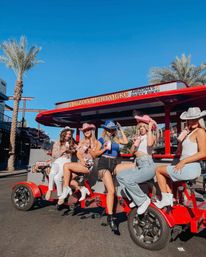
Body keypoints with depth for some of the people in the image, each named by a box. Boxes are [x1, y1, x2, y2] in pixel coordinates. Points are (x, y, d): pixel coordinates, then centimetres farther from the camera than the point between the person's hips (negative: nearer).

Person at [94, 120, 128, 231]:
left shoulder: (116, 139, 15)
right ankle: (110, 217, -10)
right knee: (111, 190, -17)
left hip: (114, 164, 6)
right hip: (104, 164, -6)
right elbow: (96, 153, 6)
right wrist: (104, 149, -12)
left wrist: (121, 129, 6)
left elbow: (126, 142, -3)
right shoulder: (102, 139, 6)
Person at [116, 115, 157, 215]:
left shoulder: (152, 136, 3)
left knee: (128, 180, -27)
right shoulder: (138, 137, 21)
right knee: (120, 175, -10)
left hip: (148, 165, -7)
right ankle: (135, 199, 4)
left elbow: (149, 144, -23)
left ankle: (143, 200, -4)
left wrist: (149, 129, -14)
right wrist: (135, 143, -3)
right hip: (138, 165, 7)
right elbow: (132, 151, 14)